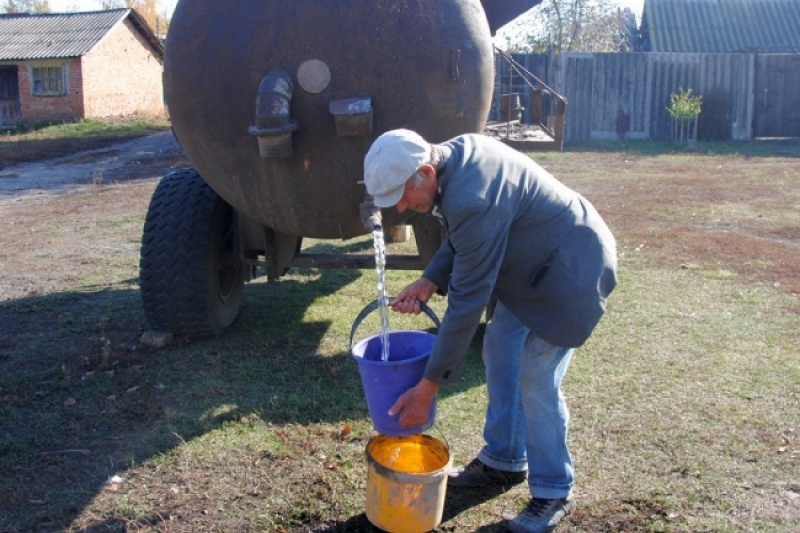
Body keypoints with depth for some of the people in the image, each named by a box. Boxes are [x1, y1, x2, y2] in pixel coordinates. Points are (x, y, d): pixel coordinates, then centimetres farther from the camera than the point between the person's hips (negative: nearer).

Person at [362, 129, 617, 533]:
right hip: (532, 261, 10)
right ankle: (503, 461, 28)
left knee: (536, 380, -7)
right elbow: (460, 238, 9)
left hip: (570, 268, -10)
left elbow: (466, 302, -31)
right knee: (499, 352, 13)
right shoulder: (455, 153, -7)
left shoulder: (473, 200, -35)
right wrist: (429, 282, -7)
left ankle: (553, 492, 12)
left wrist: (428, 387, -24)